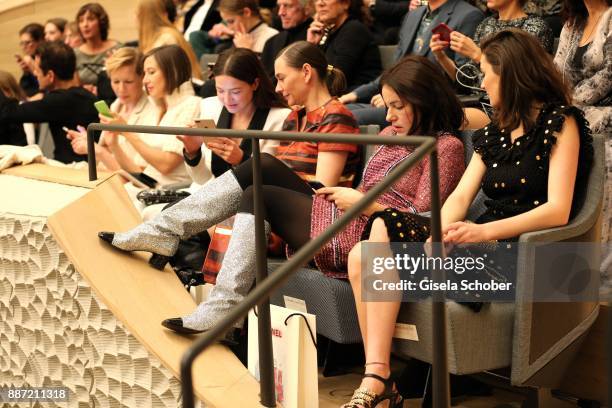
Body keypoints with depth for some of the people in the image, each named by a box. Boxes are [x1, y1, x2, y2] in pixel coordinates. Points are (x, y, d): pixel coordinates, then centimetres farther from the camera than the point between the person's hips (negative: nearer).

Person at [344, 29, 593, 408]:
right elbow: (460, 197, 9)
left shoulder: (560, 123, -1)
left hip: (526, 249, -8)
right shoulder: (495, 133, 22)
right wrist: (440, 234, -14)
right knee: (364, 256, -17)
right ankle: (376, 377, -27)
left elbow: (558, 211, -14)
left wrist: (483, 231, -26)